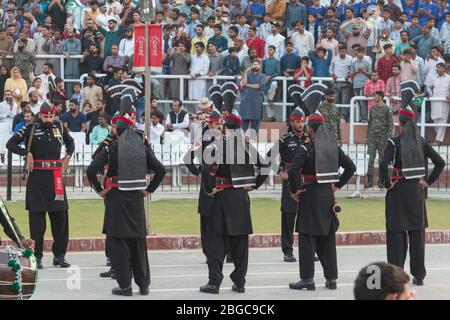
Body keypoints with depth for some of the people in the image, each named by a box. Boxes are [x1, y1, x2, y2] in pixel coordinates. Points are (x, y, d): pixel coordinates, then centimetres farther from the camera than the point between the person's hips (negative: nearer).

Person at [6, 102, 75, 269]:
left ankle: (59, 255, 12)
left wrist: (68, 156, 12)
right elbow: (10, 144, -3)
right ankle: (37, 257, 1)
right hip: (37, 176, -4)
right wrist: (27, 153, -13)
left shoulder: (59, 127, 10)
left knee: (60, 215, 4)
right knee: (37, 216, -3)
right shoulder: (31, 129, -1)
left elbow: (70, 143, 29)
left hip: (56, 177, 4)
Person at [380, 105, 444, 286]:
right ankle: (418, 276, 13)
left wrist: (387, 183, -10)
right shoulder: (422, 142, 2)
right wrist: (428, 181, 7)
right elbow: (440, 163, 2)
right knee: (417, 232, 9)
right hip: (417, 190, 4)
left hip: (398, 191, -4)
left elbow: (384, 165, -24)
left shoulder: (394, 143, -12)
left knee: (396, 232, 2)